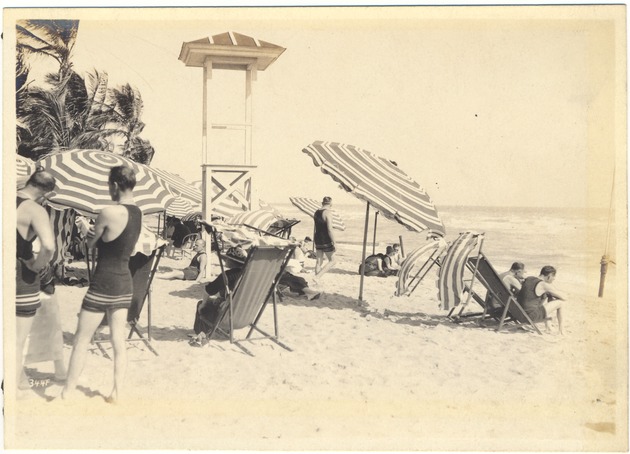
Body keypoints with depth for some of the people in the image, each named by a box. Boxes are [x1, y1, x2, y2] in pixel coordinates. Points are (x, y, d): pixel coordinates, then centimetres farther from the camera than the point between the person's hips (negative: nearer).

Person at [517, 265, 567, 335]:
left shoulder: (528, 279, 8)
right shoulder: (544, 285, -12)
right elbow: (564, 297, -5)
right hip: (532, 316, -8)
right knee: (560, 302, 6)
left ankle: (547, 326, 33)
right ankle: (560, 328, 25)